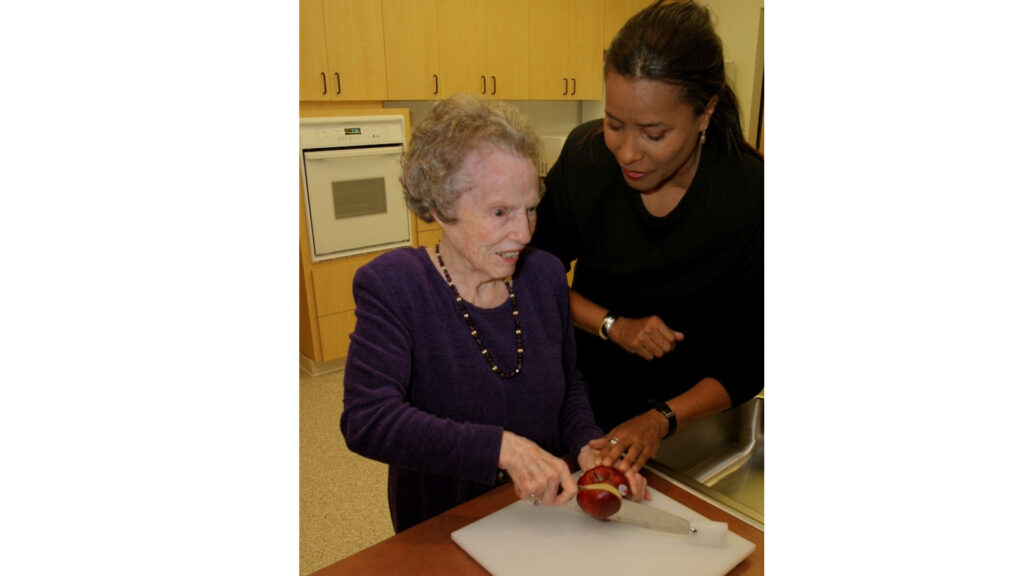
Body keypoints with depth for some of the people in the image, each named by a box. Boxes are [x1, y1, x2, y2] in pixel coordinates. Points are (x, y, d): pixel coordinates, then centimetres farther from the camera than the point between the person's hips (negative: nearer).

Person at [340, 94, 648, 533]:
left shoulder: (546, 275, -1)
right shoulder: (390, 286, -14)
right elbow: (367, 420, -25)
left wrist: (588, 445, -8)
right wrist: (503, 448, -30)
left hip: (545, 514, 3)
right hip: (441, 532, -2)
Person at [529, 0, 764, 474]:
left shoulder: (750, 195, -25)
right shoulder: (585, 154, -19)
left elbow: (750, 358, -16)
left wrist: (662, 420, -27)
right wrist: (614, 326, -21)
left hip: (688, 412, -1)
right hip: (588, 392, 2)